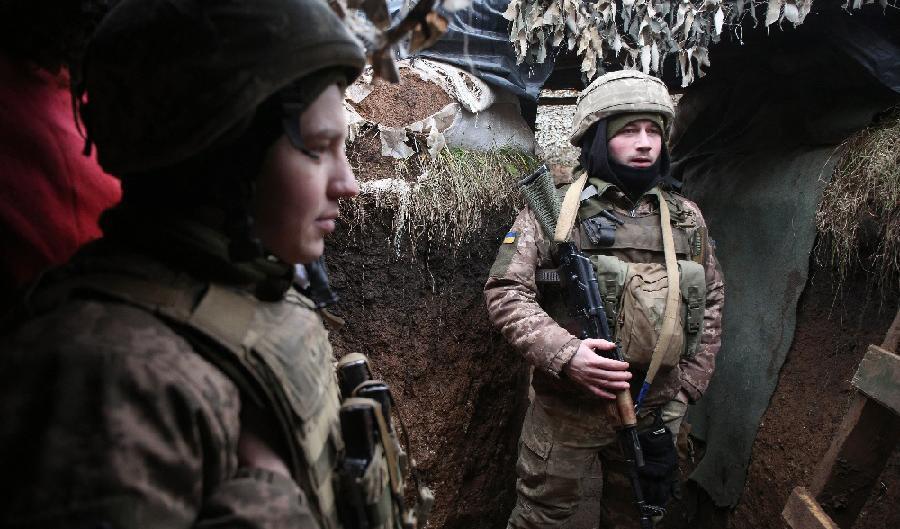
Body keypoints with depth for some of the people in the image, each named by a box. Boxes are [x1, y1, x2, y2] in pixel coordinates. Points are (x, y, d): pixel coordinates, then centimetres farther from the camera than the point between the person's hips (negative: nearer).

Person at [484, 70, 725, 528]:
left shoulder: (687, 218, 7)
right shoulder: (554, 211, -6)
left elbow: (710, 302, 14)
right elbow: (505, 291, -12)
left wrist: (688, 385, 8)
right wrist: (564, 353, -25)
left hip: (656, 413, 4)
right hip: (565, 411, -4)